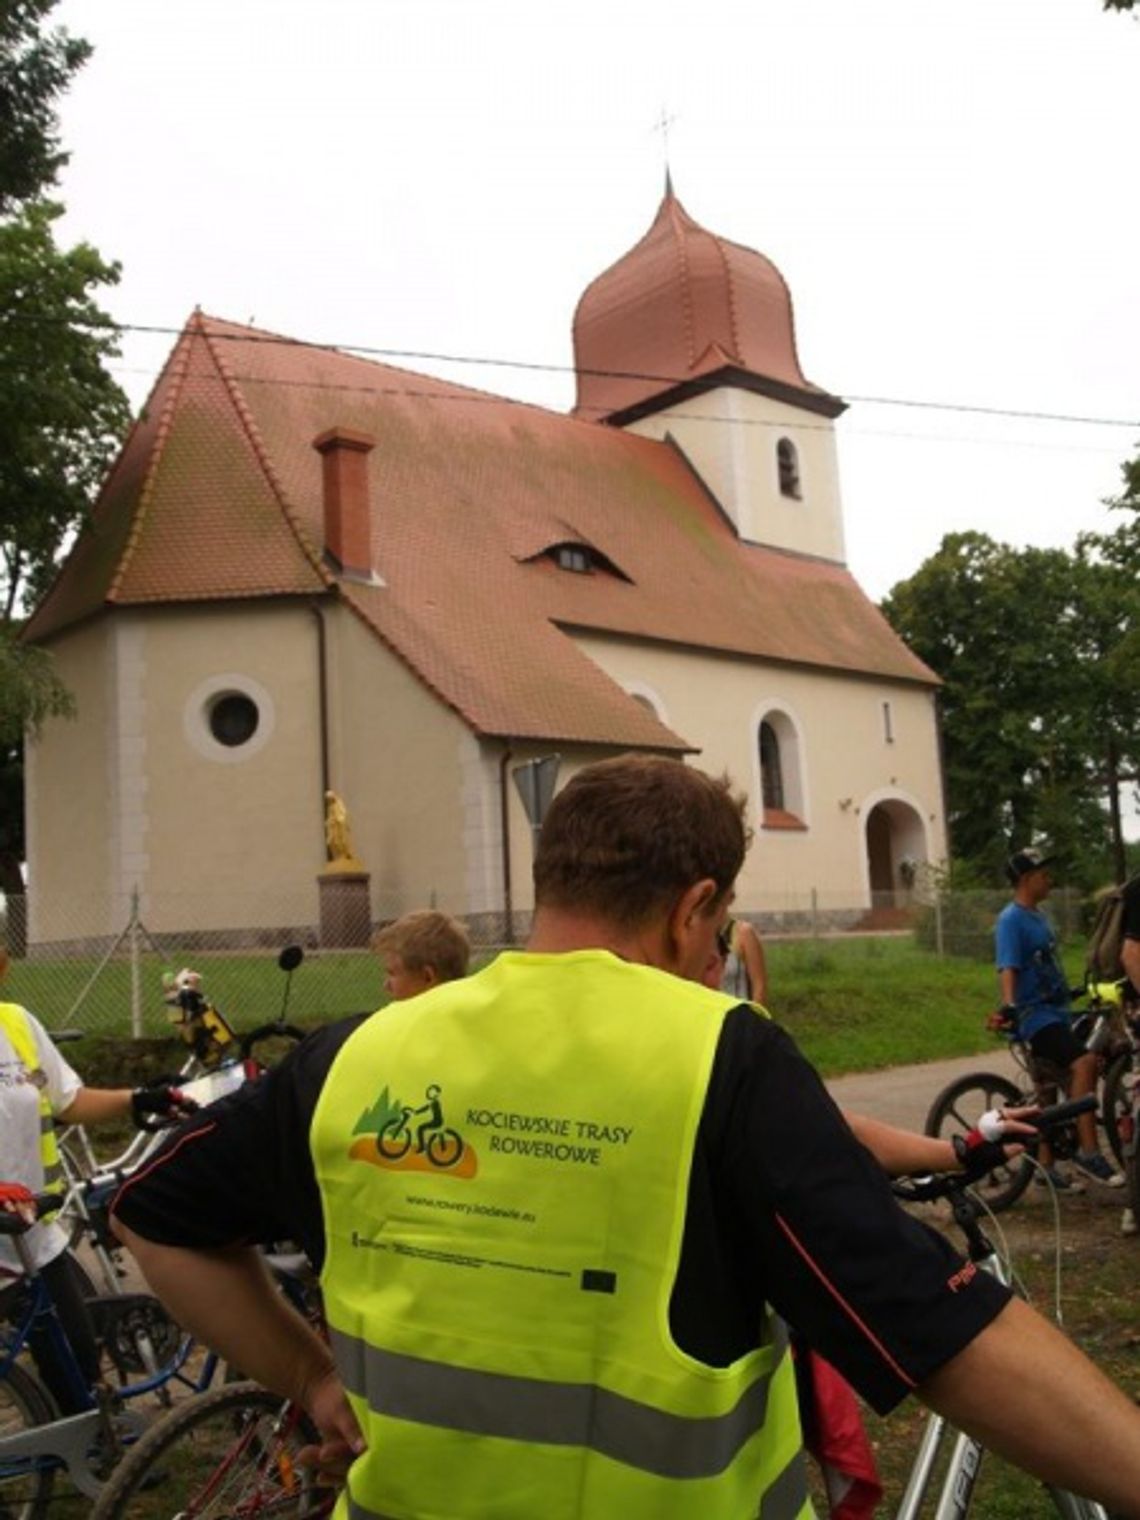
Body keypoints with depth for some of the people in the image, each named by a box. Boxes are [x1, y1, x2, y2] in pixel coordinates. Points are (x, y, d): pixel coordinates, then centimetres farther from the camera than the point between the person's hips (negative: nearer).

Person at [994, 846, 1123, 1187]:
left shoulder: (1038, 915, 16)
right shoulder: (1011, 920, -13)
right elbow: (1008, 968, -25)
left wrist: (1068, 994, 34)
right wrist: (1009, 1005, -41)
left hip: (1055, 1012, 10)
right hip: (1035, 1015, -10)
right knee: (1084, 1063, -28)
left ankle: (1046, 1167, 20)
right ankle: (1089, 1152, -24)